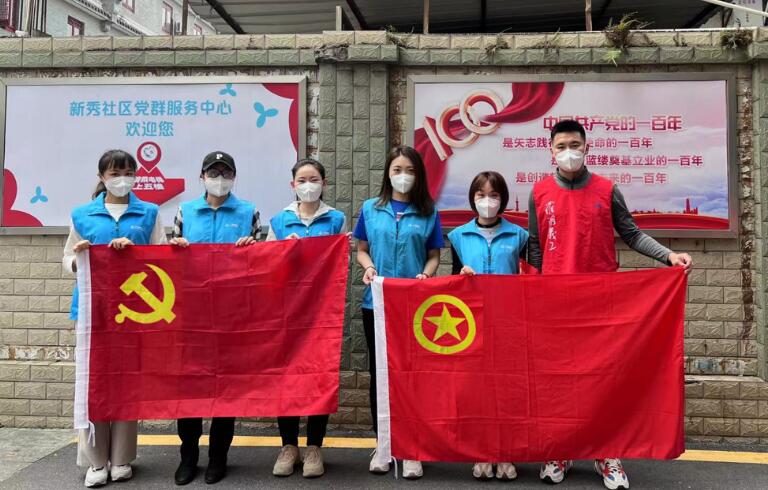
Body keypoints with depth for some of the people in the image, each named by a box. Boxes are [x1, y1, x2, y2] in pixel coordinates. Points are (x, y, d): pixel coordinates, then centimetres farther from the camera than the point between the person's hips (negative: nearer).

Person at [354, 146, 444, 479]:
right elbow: (362, 249, 11)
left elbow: (434, 255, 7)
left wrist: (425, 275, -13)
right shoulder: (370, 208, 7)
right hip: (376, 303, 1)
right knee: (379, 373, 8)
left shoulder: (428, 212, 6)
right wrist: (368, 267, -10)